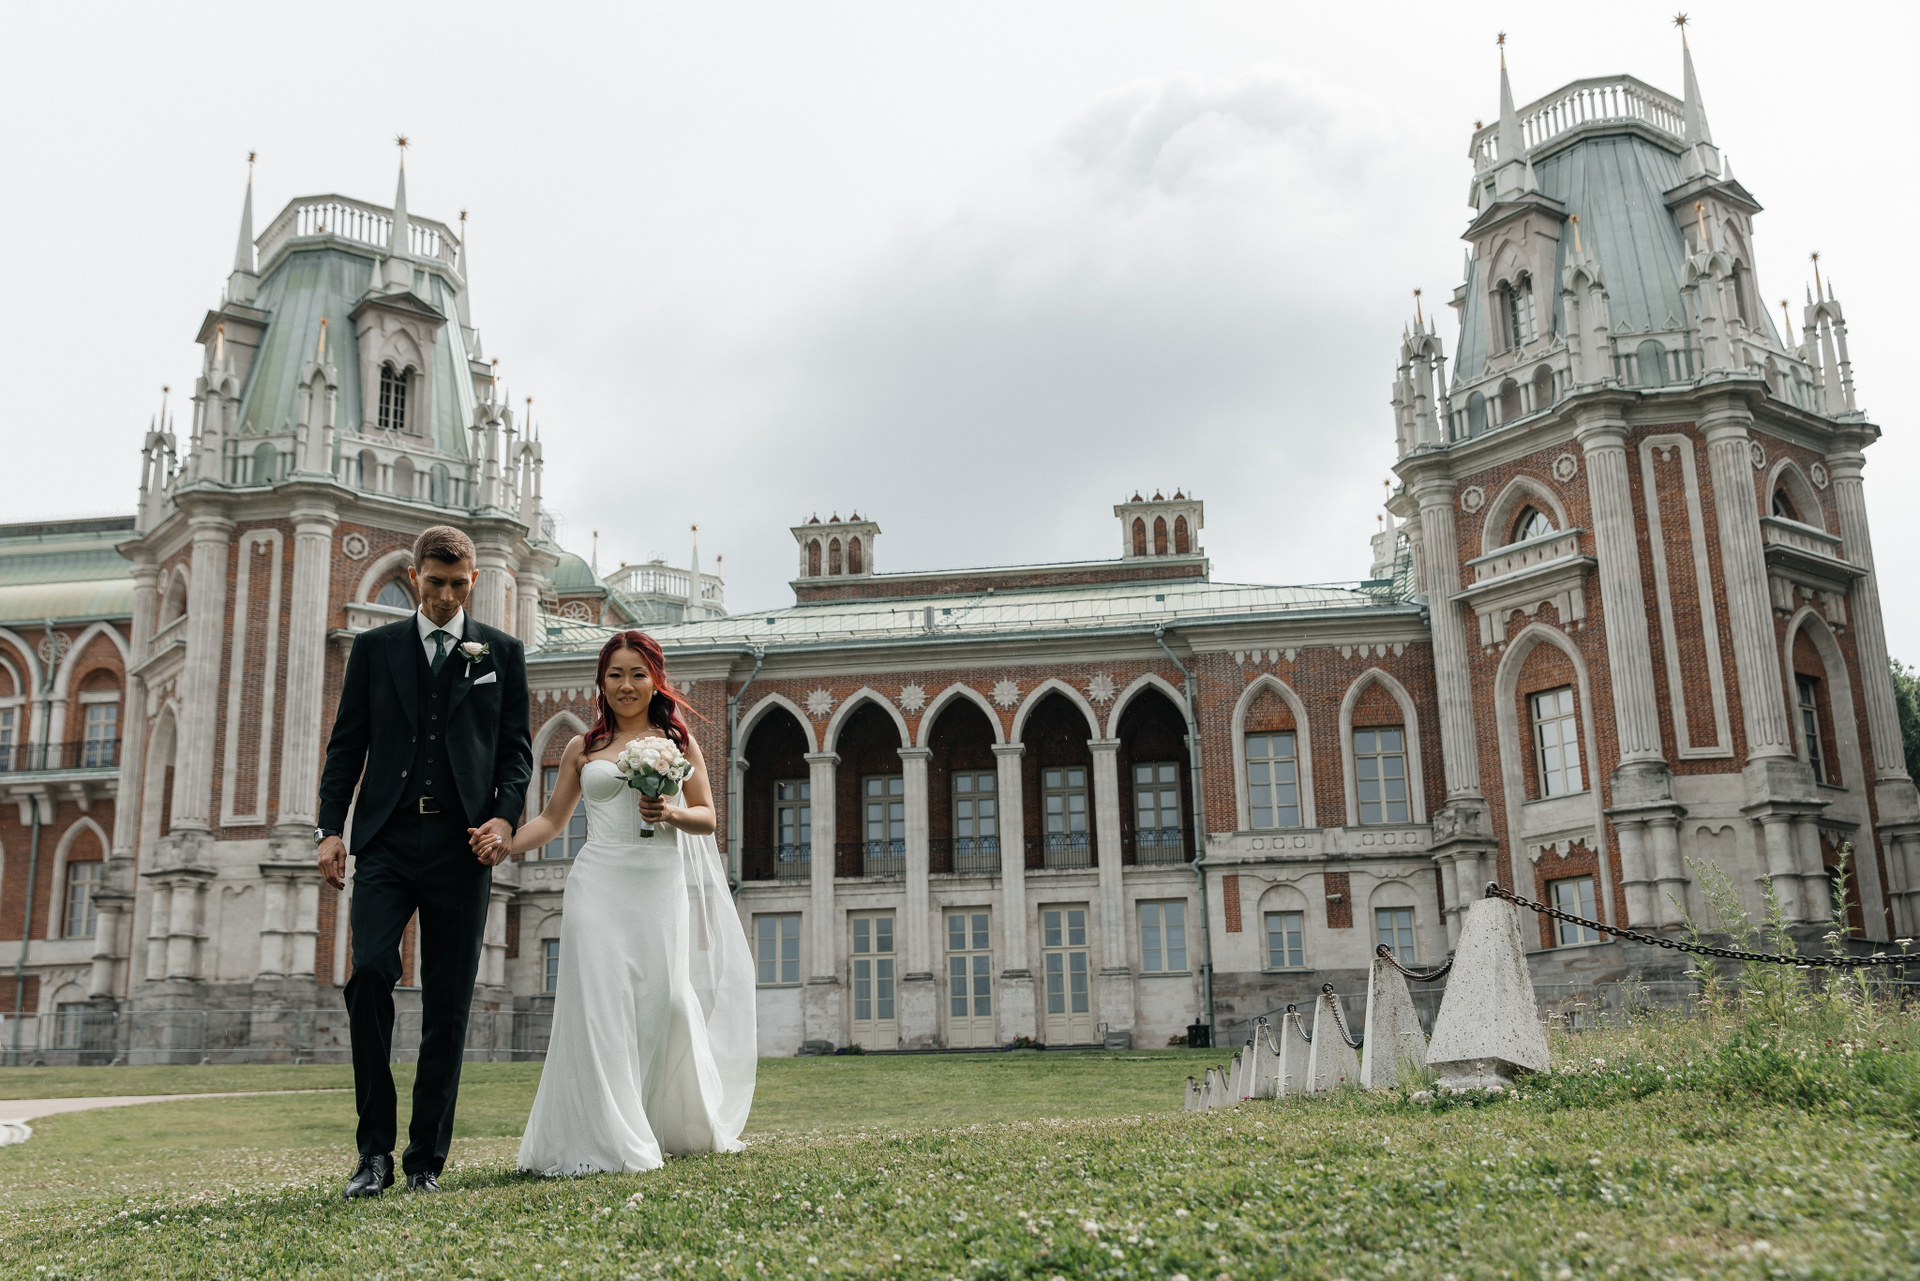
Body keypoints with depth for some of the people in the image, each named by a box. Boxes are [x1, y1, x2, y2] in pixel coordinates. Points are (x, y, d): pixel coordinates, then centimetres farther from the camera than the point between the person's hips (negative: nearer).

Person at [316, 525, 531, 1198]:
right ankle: (375, 1150, -6)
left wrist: (506, 815, -8)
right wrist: (329, 828, 0)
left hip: (461, 843, 0)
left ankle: (426, 1159, 10)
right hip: (386, 839, 0)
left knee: (448, 1005, 1)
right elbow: (346, 744, 11)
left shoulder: (501, 651, 11)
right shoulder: (374, 648, 13)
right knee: (370, 973, -17)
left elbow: (516, 746, 9)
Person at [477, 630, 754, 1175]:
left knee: (663, 997, -8)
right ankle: (608, 1141, -6)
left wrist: (672, 814, -9)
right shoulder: (583, 748, 13)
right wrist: (507, 843, -3)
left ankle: (671, 1127, 12)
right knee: (601, 1000, -9)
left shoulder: (678, 741, 13)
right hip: (600, 884, 0)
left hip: (660, 884, 0)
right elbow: (552, 819, 15)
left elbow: (708, 818, 12)